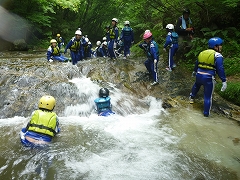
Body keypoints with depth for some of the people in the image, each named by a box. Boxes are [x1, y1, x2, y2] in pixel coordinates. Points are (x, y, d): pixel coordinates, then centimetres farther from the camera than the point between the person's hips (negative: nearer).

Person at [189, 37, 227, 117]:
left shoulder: (202, 53, 10)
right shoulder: (217, 56, -11)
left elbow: (197, 64, 23)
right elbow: (220, 69, -17)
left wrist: (194, 72, 40)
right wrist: (224, 81, -15)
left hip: (199, 75, 6)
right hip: (208, 78, -6)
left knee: (196, 86, 37)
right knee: (208, 96, 6)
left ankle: (192, 98, 56)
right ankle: (206, 113, 13)